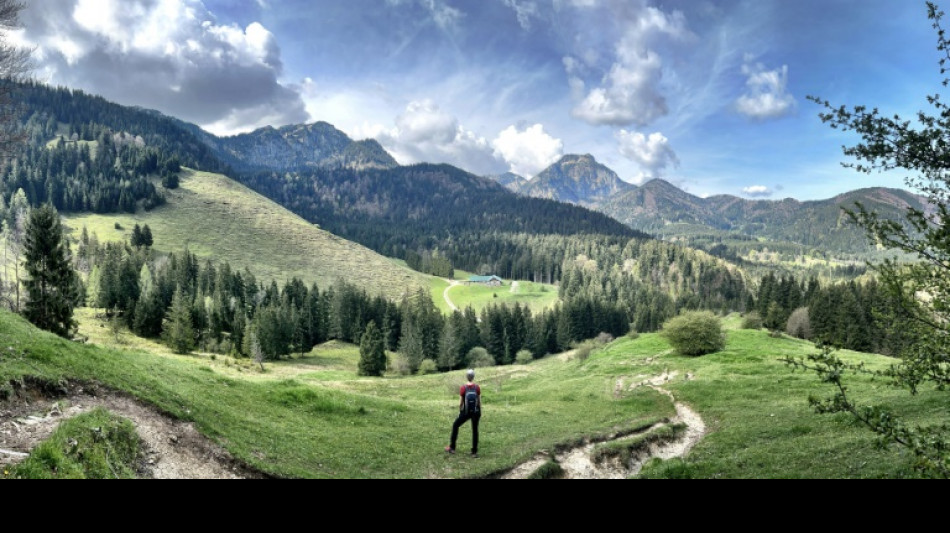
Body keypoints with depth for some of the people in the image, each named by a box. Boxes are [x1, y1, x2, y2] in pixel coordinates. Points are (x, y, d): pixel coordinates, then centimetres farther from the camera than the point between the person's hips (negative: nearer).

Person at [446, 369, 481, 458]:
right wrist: (480, 412, 11)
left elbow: (461, 402, -5)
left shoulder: (463, 388, -11)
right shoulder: (477, 387, -7)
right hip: (476, 412, 1)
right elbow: (479, 401, -1)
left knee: (455, 426, 17)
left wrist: (460, 411, 10)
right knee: (475, 430, 12)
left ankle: (452, 448, 19)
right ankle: (474, 452, 11)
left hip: (466, 412, -1)